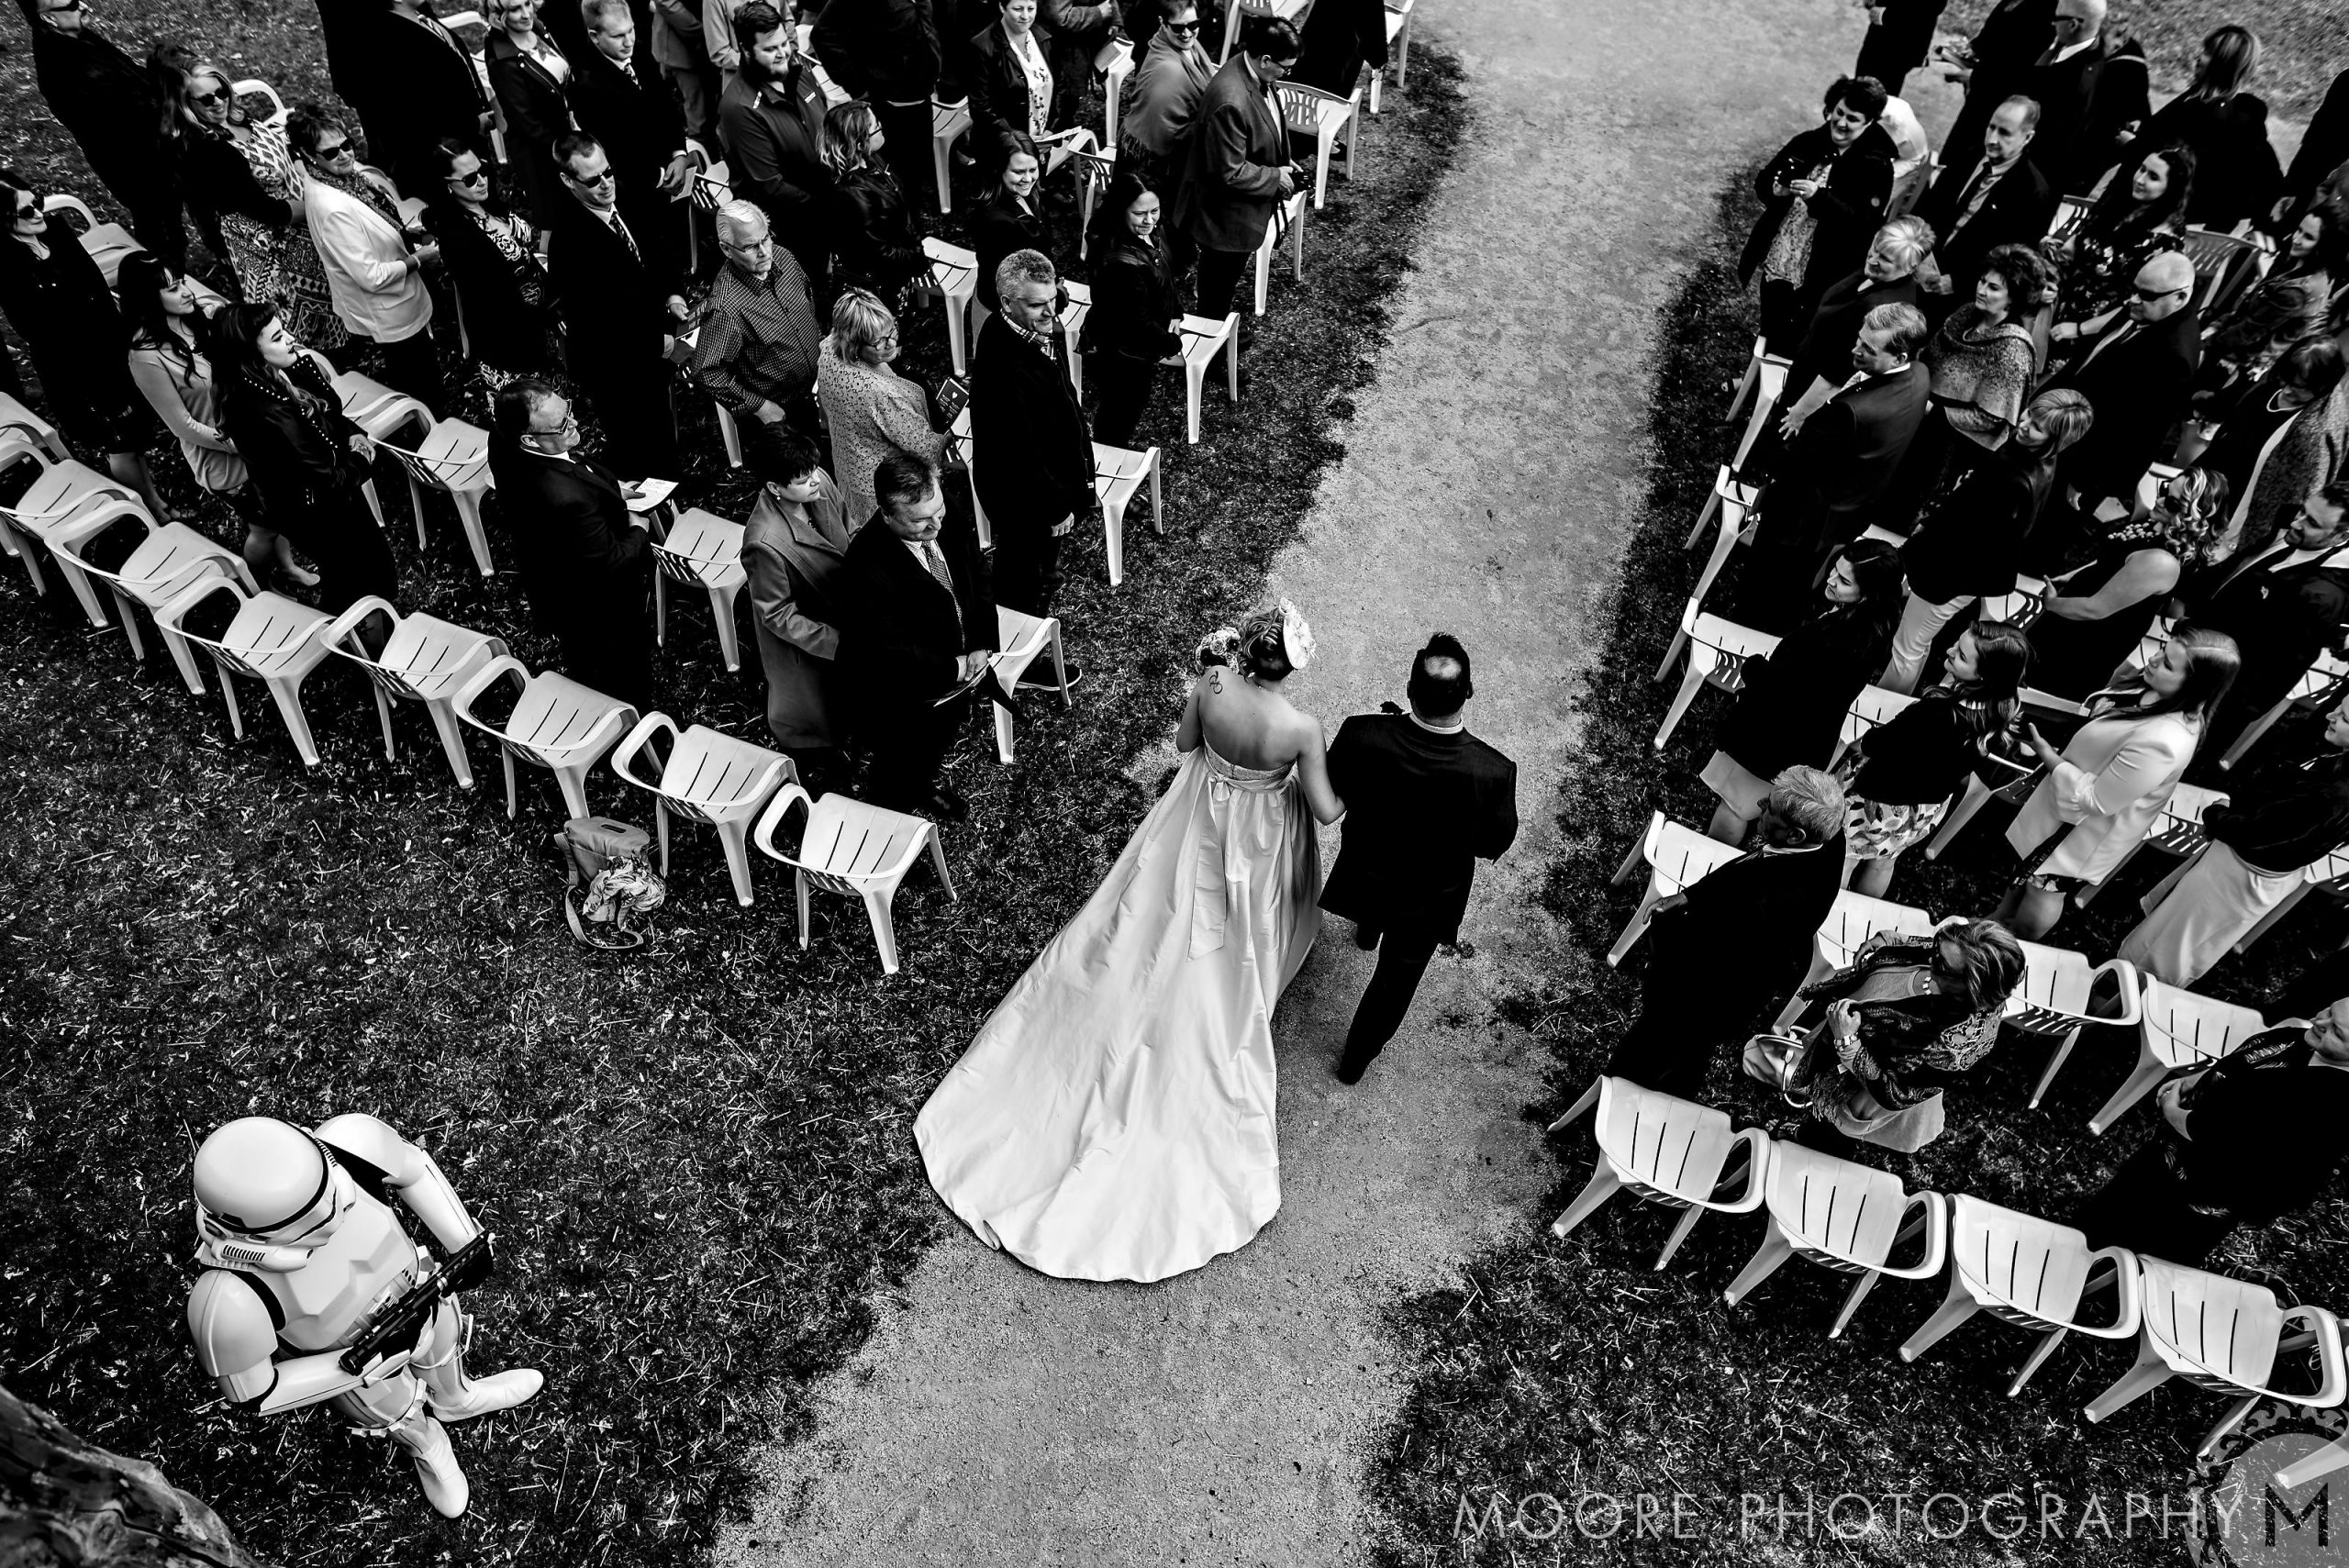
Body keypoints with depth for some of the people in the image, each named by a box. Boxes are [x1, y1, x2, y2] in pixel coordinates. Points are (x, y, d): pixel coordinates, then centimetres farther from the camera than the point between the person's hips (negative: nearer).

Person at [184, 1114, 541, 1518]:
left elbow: (411, 1166, -16)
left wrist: (466, 1244, -15)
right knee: (401, 1416, 31)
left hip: (417, 1294, 2)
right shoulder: (231, 1301, -44)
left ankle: (456, 1399, 70)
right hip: (348, 1359, -2)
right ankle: (426, 1446, 67)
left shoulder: (351, 1145, -41)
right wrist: (362, 1366, -28)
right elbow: (252, 1393, -24)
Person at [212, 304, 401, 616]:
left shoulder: (292, 368, -12)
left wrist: (354, 435, -9)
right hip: (315, 514, -8)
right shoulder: (265, 416, -36)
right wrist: (361, 457, -13)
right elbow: (330, 484, -30)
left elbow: (333, 414, 10)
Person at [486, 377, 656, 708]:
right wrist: (638, 530, -12)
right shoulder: (567, 499, -45)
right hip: (600, 616, -9)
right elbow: (610, 562, -30)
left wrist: (609, 490, -1)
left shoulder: (504, 442, -18)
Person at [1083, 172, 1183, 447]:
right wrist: (1173, 344, -14)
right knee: (1120, 413, 12)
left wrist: (1176, 314, -3)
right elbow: (1139, 321, -29)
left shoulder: (1146, 236, -7)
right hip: (1123, 356, -9)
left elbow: (1166, 277, 11)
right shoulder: (1122, 264, -36)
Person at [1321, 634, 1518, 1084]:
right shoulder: (1493, 772, -37)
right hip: (1429, 898, -2)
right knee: (1396, 978, 26)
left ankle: (1367, 932, 75)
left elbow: (1331, 794, -14)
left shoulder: (1362, 735, -36)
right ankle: (1356, 1059, 48)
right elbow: (1495, 844, -17)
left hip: (1364, 873, 2)